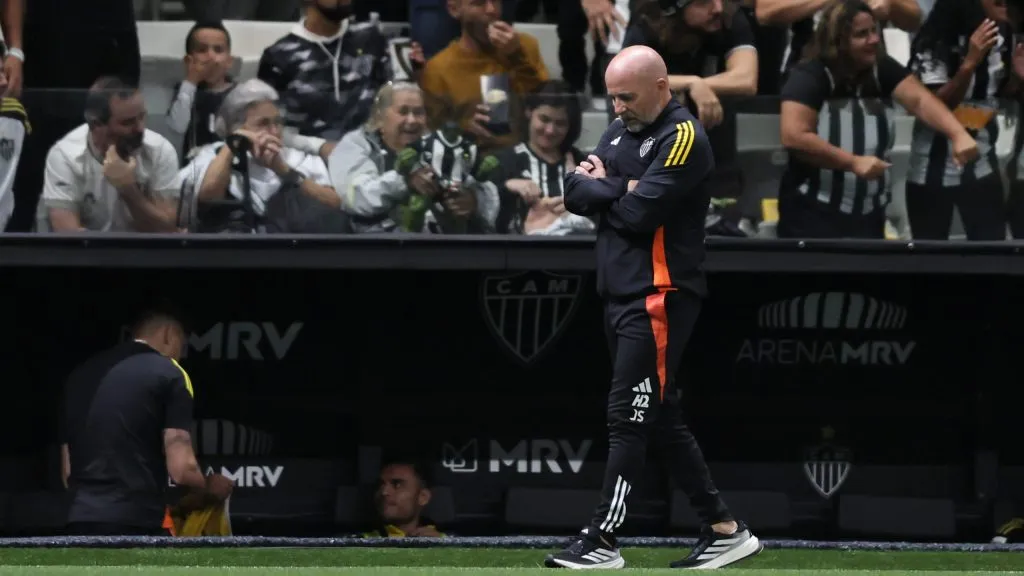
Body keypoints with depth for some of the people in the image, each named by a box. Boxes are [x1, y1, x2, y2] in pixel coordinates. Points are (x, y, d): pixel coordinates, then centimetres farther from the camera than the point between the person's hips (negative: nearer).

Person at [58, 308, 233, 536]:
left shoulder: (82, 374, 18)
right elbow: (181, 469, -9)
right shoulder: (168, 374, -1)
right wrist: (209, 489, 11)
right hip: (136, 527, -6)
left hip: (80, 526, 6)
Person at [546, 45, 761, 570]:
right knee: (661, 415, 10)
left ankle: (602, 542, -9)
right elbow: (574, 192, 7)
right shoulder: (621, 130, 14)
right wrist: (618, 190, -12)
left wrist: (601, 189, -2)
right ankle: (725, 531, 14)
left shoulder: (684, 138, -14)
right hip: (620, 293, 9)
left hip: (658, 300, -9)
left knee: (627, 418, -10)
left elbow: (638, 214, -21)